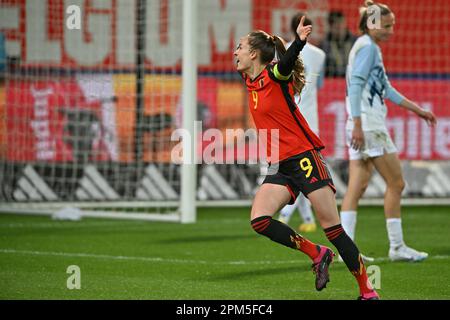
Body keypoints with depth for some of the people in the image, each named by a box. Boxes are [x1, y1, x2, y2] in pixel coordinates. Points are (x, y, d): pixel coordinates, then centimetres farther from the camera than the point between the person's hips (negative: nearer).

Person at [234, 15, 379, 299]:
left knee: (333, 229, -8)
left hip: (305, 159, -8)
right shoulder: (250, 81, 8)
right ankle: (318, 254, 3)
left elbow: (286, 63, -36)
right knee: (259, 220, -12)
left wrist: (299, 41, -52)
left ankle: (367, 291, -1)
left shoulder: (275, 75, -15)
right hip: (280, 166, 8)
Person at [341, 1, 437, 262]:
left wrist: (417, 109, 29)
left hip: (363, 127, 9)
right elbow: (355, 86, -19)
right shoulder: (368, 47, -10)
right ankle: (397, 247, 5)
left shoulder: (371, 48, 20)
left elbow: (386, 90, 27)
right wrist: (358, 125, -25)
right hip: (369, 125, -9)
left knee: (357, 187, 3)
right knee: (396, 183, -1)